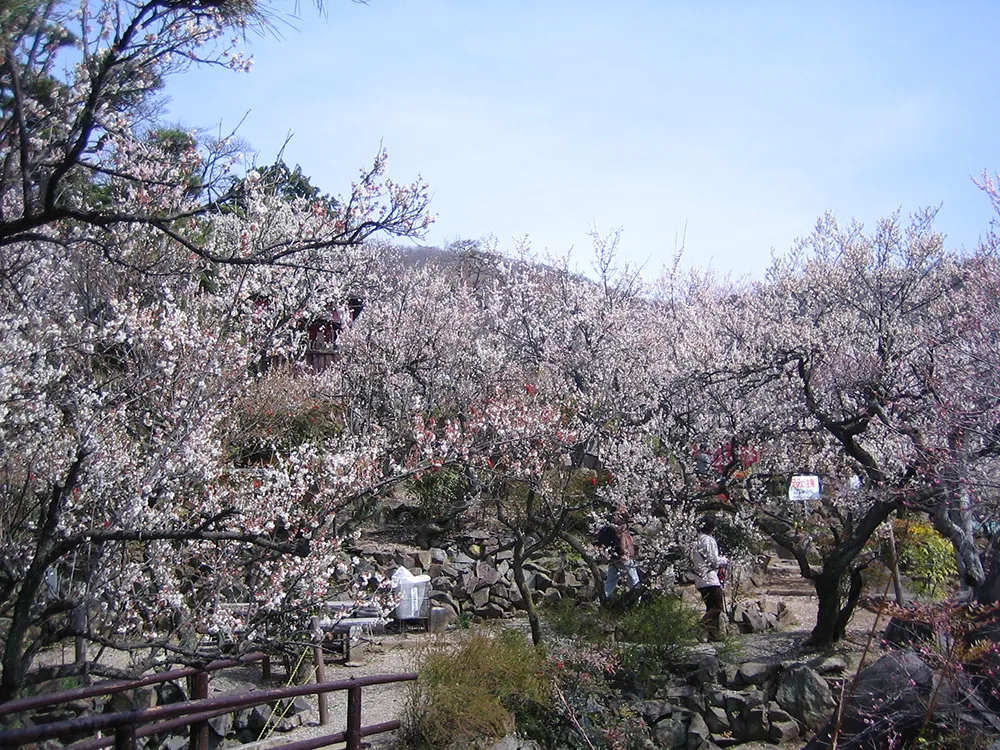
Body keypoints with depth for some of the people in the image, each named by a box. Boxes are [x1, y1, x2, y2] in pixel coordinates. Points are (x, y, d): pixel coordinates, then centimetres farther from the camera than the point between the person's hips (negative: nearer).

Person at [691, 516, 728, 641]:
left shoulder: (697, 541, 15)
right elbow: (714, 561, -14)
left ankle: (713, 634, 10)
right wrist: (725, 560, 6)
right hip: (710, 579, -9)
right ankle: (702, 626, -20)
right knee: (717, 606, -6)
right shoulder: (709, 540, -12)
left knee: (711, 607, 12)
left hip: (700, 580, 9)